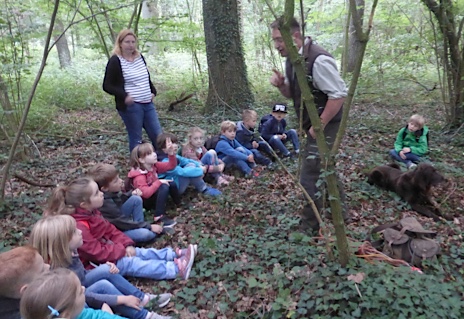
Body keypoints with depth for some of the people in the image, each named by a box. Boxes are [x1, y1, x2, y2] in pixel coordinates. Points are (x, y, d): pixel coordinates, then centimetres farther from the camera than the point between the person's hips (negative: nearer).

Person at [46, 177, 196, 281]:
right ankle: (176, 269, -26)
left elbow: (110, 229, 6)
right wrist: (122, 250, -18)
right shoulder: (79, 227, -31)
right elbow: (97, 253, -28)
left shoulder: (91, 213, 1)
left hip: (107, 251, 10)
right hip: (95, 264, -10)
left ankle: (176, 255, -3)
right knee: (130, 263, -20)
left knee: (140, 252, 0)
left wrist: (127, 244, -7)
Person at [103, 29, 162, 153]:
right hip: (130, 106, -6)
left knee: (158, 136, 8)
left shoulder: (140, 57, 12)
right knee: (136, 139, 1)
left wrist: (153, 91, 11)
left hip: (148, 104, 6)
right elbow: (107, 86, -8)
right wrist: (124, 96, -20)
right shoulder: (115, 61, -7)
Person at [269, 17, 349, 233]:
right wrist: (281, 85, -7)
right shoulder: (291, 59, 4)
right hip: (313, 125, 10)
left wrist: (319, 126, -22)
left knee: (309, 177, -5)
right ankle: (340, 213, 41)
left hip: (324, 126, -10)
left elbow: (339, 95, -26)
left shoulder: (318, 60, -25)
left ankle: (309, 227, 14)